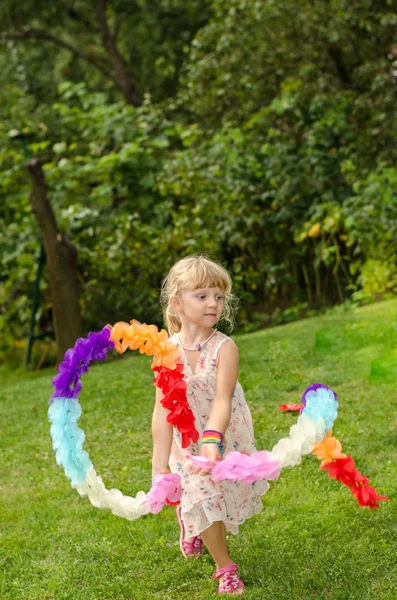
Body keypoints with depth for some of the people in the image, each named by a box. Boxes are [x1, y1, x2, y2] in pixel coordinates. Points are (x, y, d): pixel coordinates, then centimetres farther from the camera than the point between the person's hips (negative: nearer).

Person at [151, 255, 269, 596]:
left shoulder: (224, 348, -20)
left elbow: (222, 401, -30)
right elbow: (162, 411, -14)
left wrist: (212, 442, -46)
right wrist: (160, 464, -15)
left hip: (226, 439, 0)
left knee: (226, 497, 15)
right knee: (203, 502, 4)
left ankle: (191, 521, 50)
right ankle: (225, 566, 28)